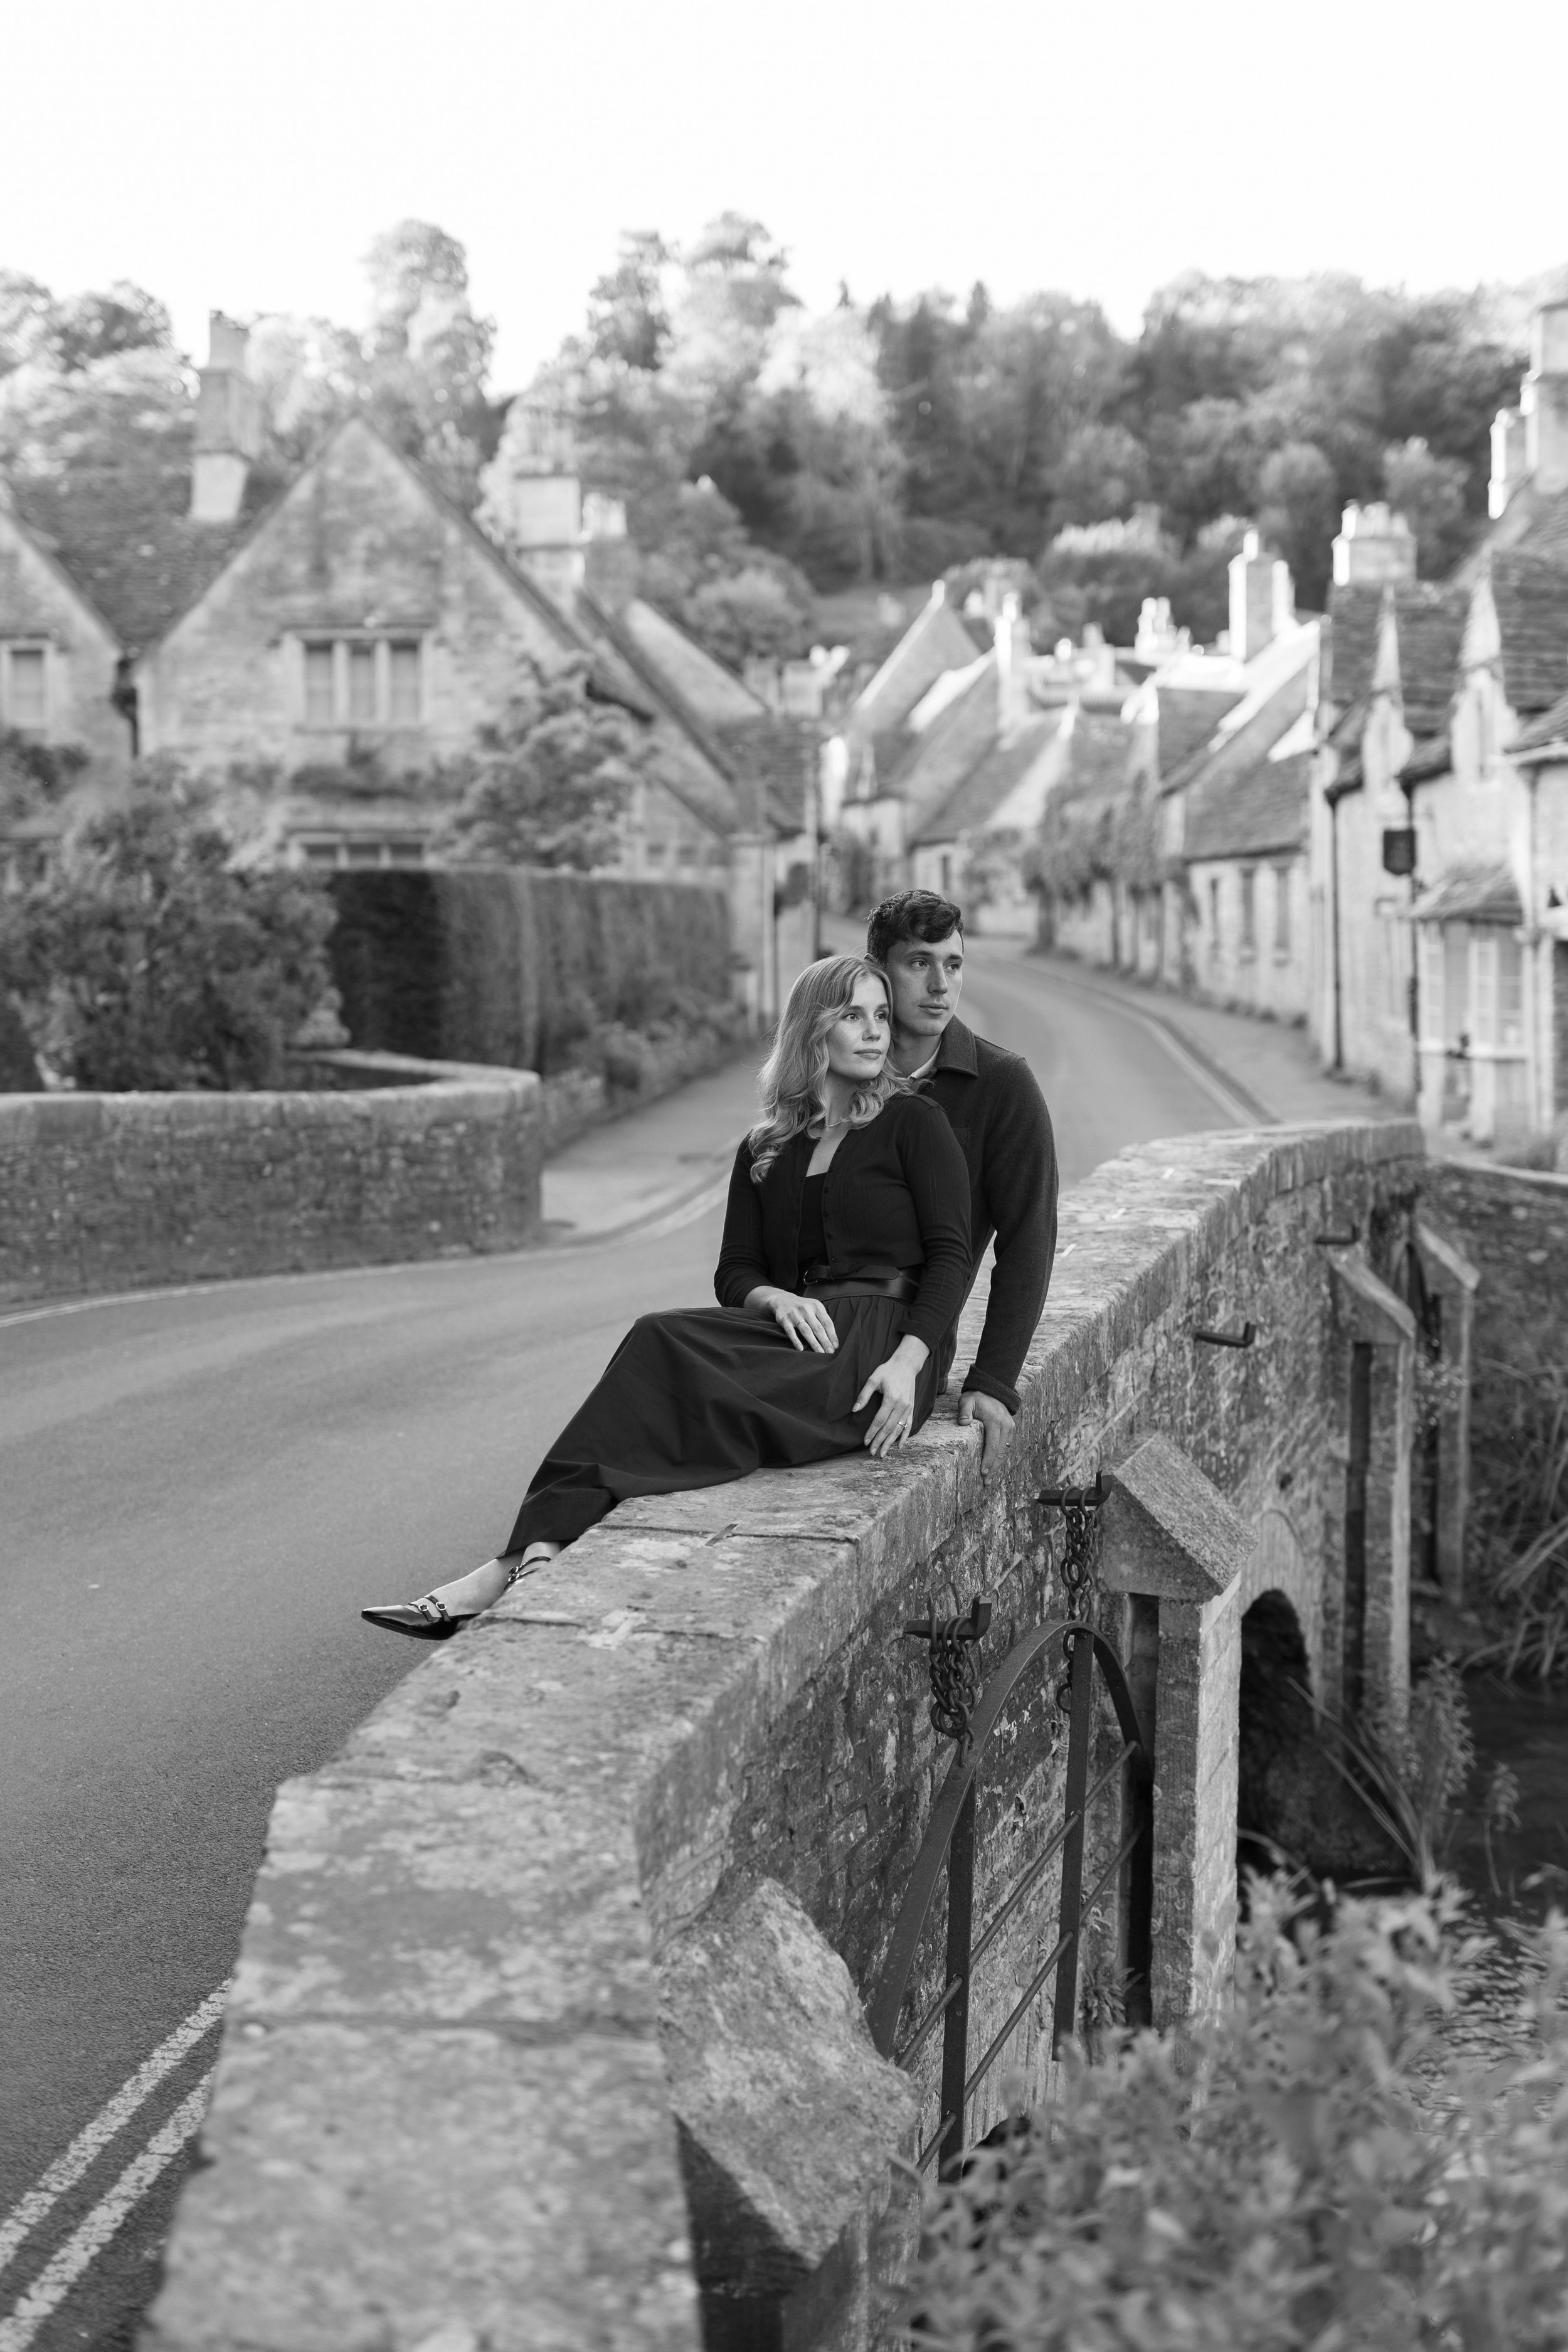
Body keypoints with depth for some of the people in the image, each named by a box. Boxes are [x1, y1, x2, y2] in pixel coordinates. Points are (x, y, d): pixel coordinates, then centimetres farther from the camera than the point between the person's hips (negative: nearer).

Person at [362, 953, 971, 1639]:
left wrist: (908, 1364, -17)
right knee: (659, 1342, -28)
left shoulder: (913, 1123, 8)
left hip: (887, 1337, -4)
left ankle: (528, 1561, -36)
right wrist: (778, 1298, -11)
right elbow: (735, 1273, 13)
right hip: (804, 1329, 4)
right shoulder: (764, 1152, 21)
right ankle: (537, 1560, -40)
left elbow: (950, 1256, -1)